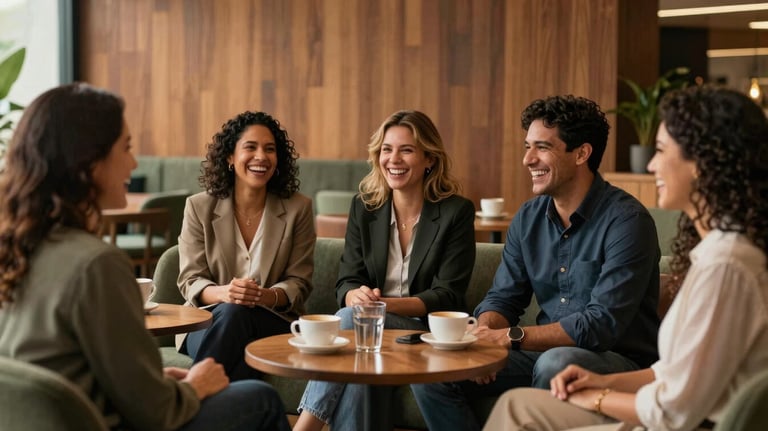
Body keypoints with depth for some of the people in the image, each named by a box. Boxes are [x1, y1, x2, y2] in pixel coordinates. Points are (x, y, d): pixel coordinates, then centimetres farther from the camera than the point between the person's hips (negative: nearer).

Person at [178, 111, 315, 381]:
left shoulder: (298, 208, 3)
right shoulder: (199, 207, 4)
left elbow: (299, 283, 2)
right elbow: (190, 281, 0)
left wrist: (267, 297, -22)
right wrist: (223, 293, -23)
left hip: (273, 322, 0)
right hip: (208, 322, 0)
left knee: (235, 315, -34)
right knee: (229, 311, -36)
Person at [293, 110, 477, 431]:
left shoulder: (457, 212, -4)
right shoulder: (363, 206, 7)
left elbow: (446, 296, -9)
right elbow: (347, 282, 3)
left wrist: (387, 304, -26)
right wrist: (358, 296, -23)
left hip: (430, 331, -3)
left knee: (352, 319, -31)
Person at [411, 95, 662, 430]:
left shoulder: (626, 220, -16)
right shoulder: (529, 218, 6)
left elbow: (602, 324, -23)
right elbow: (502, 298, 8)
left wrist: (512, 337, -23)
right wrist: (484, 334, -16)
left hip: (618, 360, -6)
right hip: (546, 353, 6)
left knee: (556, 362, -39)